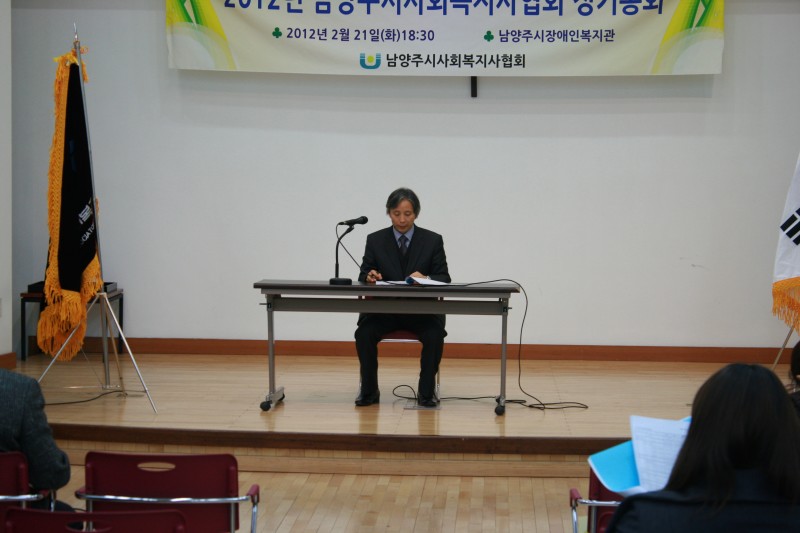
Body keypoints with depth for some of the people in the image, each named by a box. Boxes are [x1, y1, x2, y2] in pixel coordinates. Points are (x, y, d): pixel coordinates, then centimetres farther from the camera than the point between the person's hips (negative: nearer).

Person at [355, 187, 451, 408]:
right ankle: (369, 390, -9)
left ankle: (426, 391, -12)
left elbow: (444, 279, -3)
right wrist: (369, 276, -21)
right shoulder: (375, 240, 4)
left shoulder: (433, 240, 1)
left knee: (434, 336, -31)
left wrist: (425, 279, -26)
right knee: (364, 333, -28)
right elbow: (363, 276, 4)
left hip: (421, 310, -1)